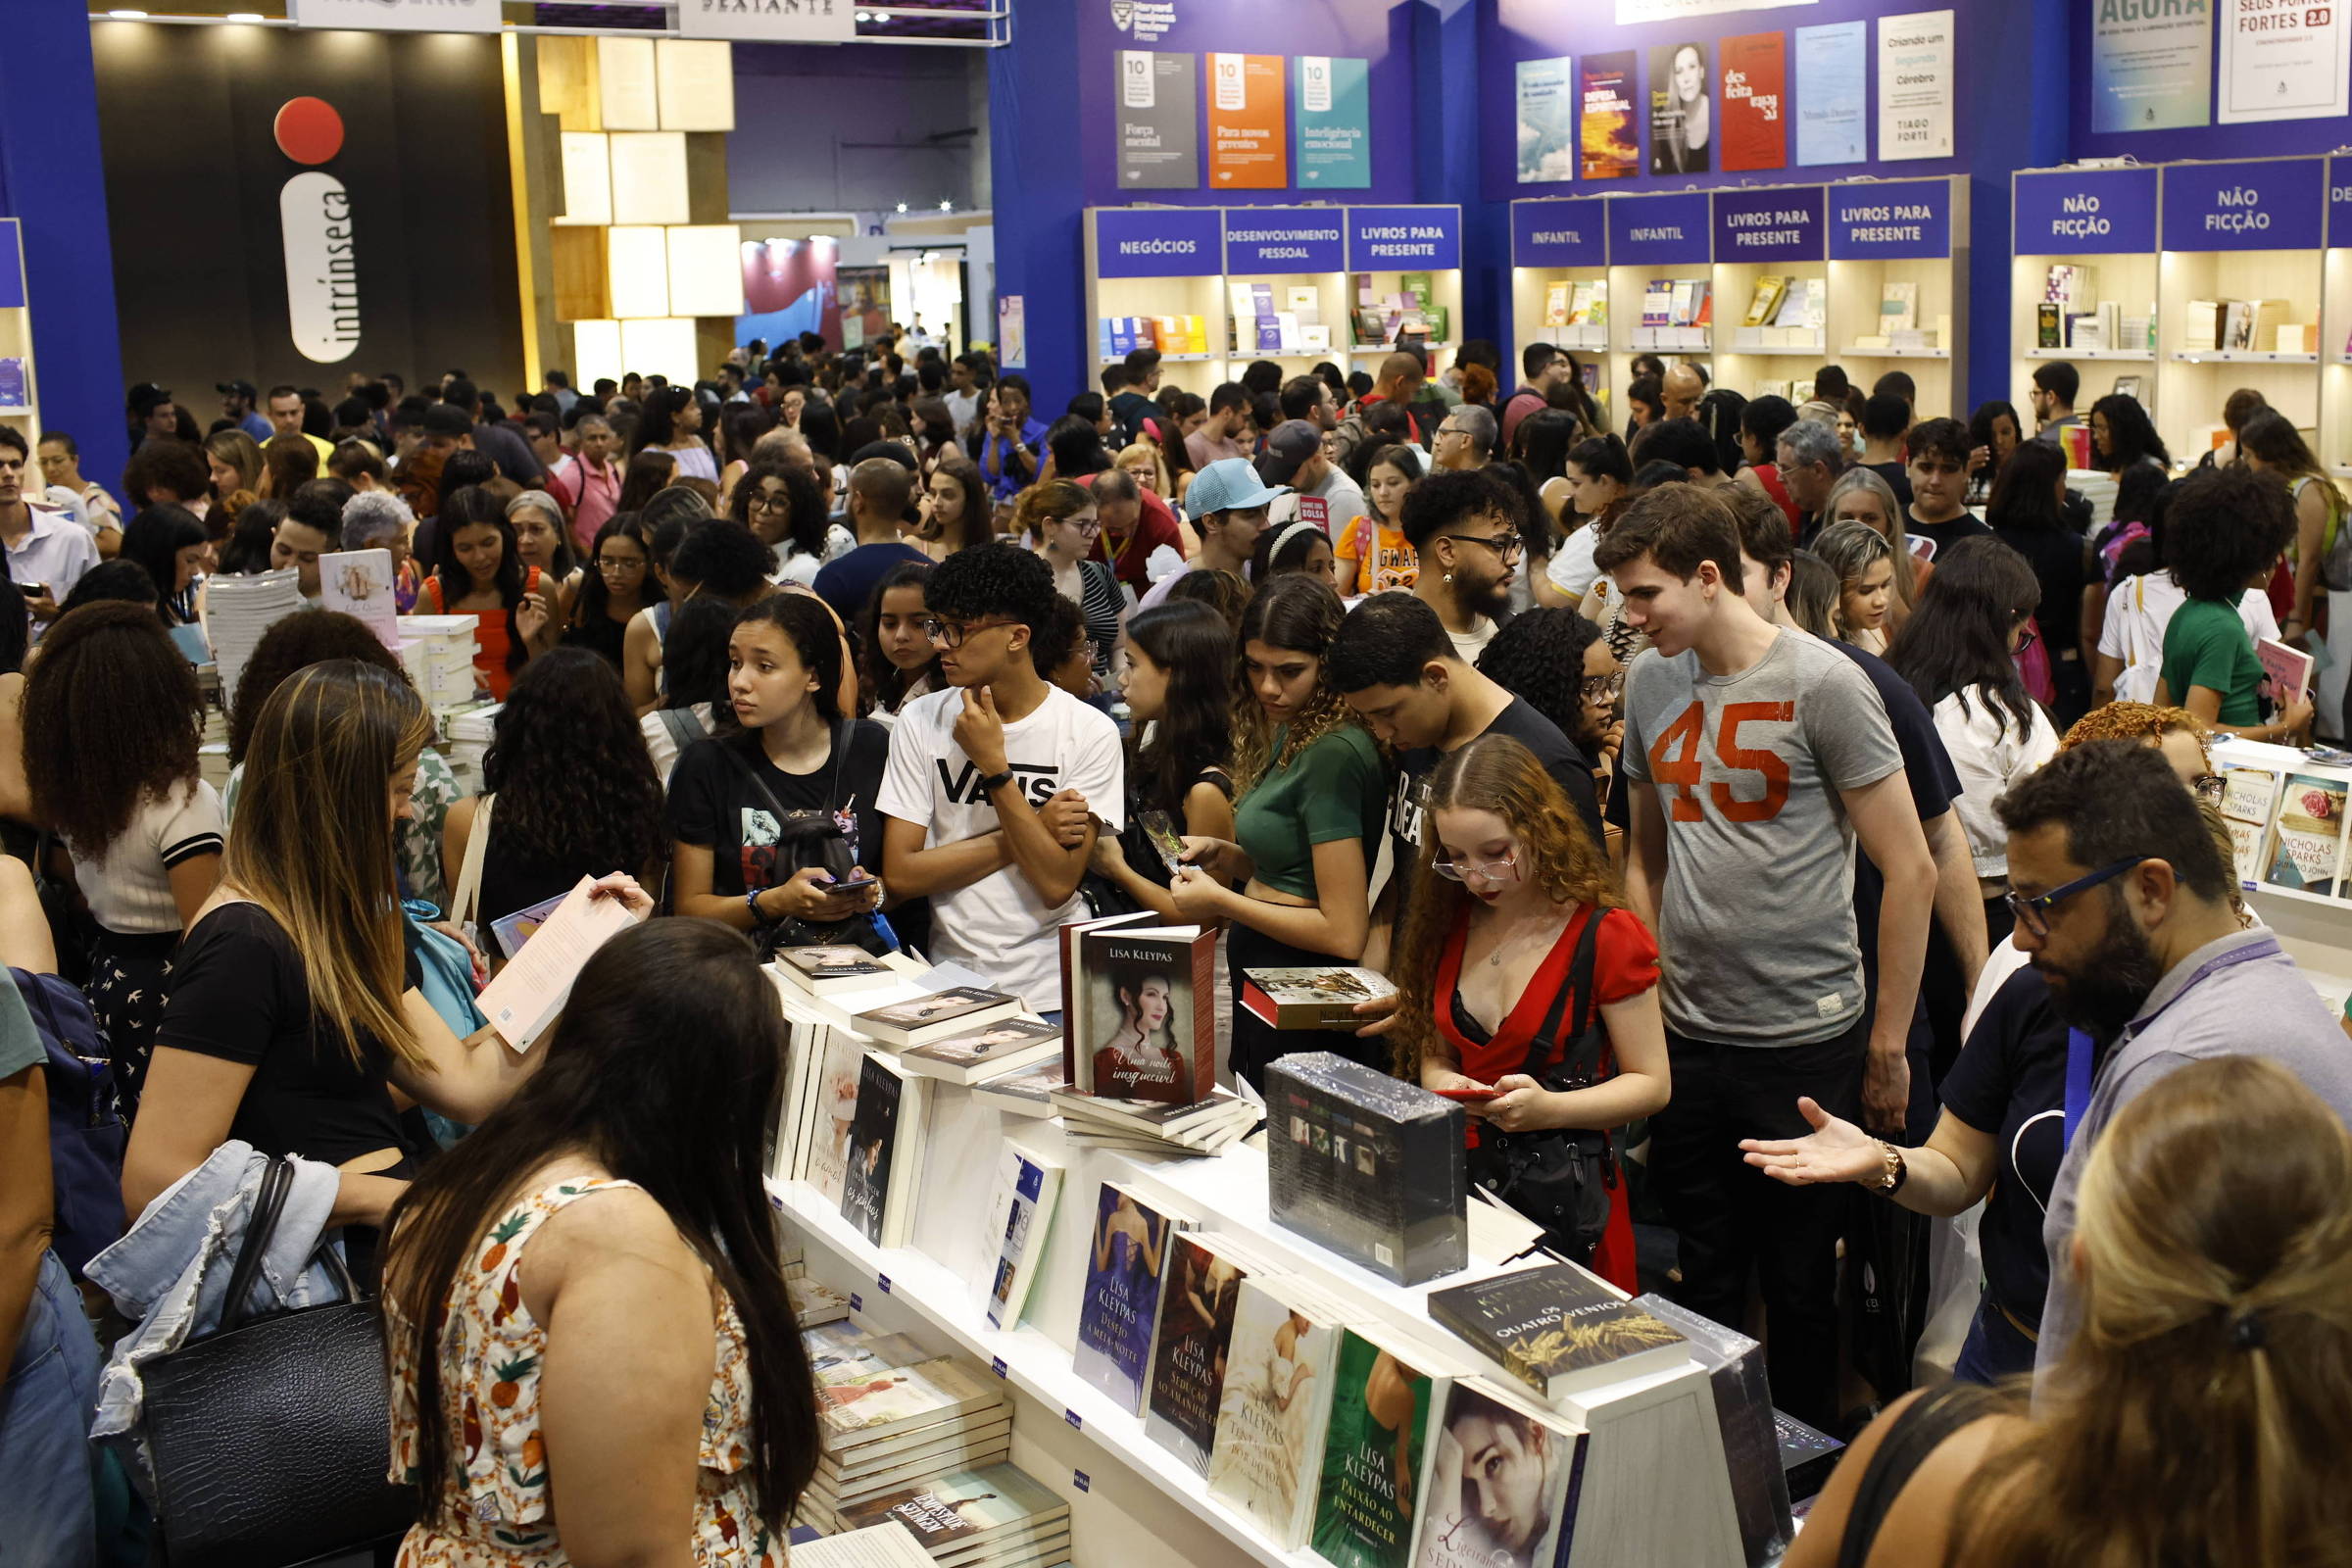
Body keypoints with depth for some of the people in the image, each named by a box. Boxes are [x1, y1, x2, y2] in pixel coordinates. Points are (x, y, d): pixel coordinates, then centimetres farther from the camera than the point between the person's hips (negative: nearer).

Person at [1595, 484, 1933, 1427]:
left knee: (1799, 1285, 9)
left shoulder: (1821, 684, -11)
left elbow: (1909, 871, -9)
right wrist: (1643, 995, 10)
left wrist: (1889, 1043, -8)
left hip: (1805, 1036, -5)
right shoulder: (1649, 682, 6)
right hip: (1685, 1034, 5)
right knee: (1703, 1279, 16)